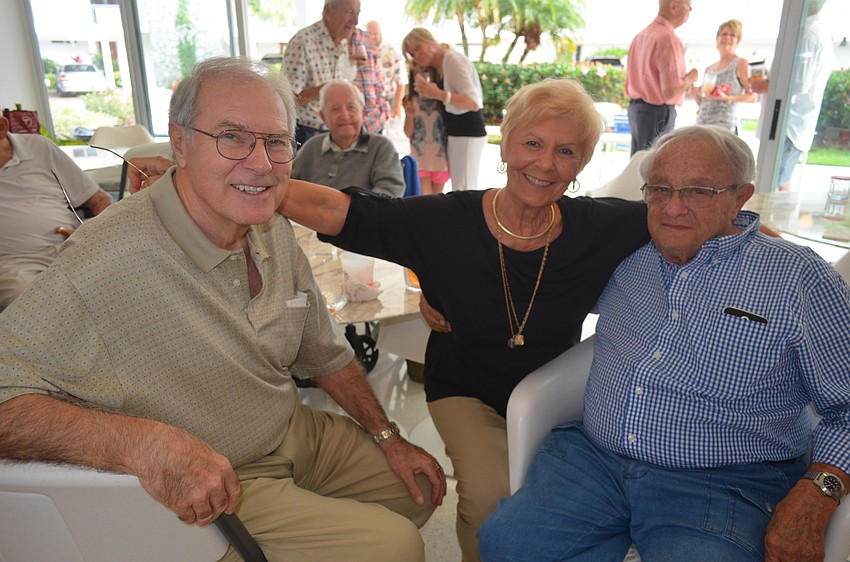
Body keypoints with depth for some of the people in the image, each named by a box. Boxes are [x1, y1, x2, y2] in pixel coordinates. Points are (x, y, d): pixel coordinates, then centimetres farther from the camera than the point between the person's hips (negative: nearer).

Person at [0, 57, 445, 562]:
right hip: (206, 497, -7)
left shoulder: (275, 233, -4)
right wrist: (146, 443, -39)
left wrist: (389, 439, 6)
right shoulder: (108, 260, -30)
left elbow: (326, 354, 6)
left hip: (299, 434, 7)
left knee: (422, 488, 17)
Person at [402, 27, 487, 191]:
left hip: (467, 134, -10)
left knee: (463, 192, -8)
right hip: (456, 133, 10)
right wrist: (428, 93, 1)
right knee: (460, 191, 11)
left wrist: (438, 94, -30)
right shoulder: (438, 67, 15)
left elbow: (474, 102, -21)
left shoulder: (452, 59, -12)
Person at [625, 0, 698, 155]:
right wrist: (690, 78, -4)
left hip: (635, 108, 9)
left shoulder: (641, 36, 10)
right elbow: (671, 92, -23)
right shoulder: (668, 39, -17)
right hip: (658, 112, -9)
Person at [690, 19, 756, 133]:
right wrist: (695, 94, 2)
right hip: (702, 124, 5)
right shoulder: (709, 69, 18)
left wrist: (727, 98, -17)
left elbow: (752, 96, -4)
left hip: (724, 126, -5)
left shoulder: (740, 63, 4)